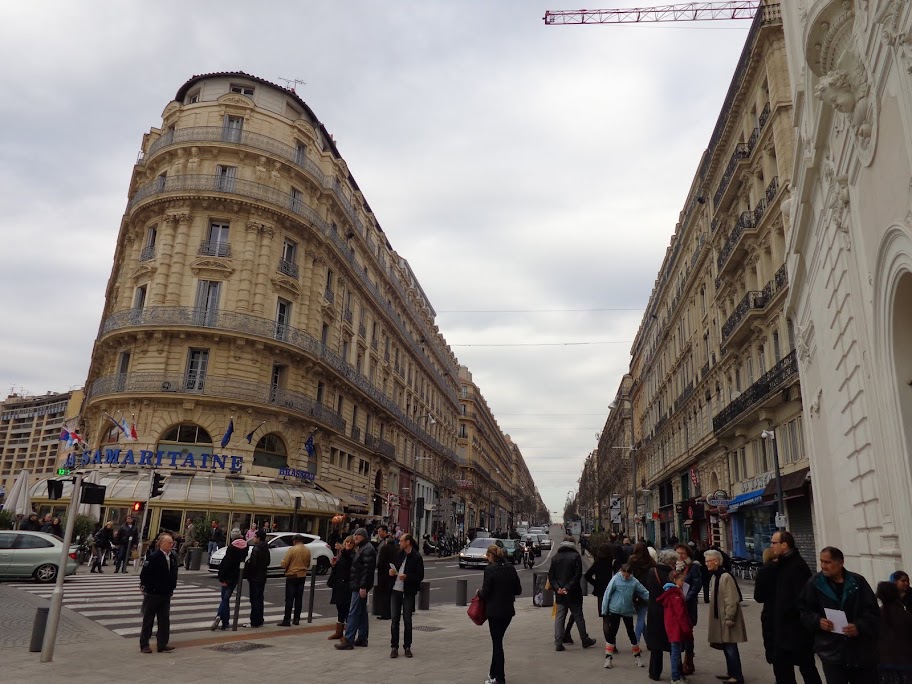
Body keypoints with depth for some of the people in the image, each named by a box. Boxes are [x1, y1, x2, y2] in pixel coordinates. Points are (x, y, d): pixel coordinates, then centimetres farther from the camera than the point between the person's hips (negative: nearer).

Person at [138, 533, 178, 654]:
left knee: (164, 620, 7)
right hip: (153, 594, -6)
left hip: (166, 594, 6)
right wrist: (146, 588, -9)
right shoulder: (153, 557, -17)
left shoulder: (173, 557, 4)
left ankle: (162, 645, 14)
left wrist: (171, 588, 10)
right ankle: (144, 645, 20)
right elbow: (144, 574, -15)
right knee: (148, 620, 8)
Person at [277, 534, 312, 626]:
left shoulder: (292, 549, -13)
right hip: (302, 576, 5)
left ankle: (287, 620, -3)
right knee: (299, 598, 12)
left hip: (292, 576, -5)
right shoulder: (307, 550, 2)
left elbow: (284, 564, -12)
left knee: (289, 599, -2)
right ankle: (296, 619, 15)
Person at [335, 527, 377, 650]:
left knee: (353, 613, -10)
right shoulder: (361, 548, 18)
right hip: (357, 585, 10)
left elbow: (367, 569, -21)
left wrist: (363, 587, -24)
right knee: (362, 612, 13)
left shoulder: (368, 549, -14)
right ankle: (362, 638, 20)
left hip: (360, 586, -10)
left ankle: (348, 640, -9)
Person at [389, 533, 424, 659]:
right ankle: (394, 647, 12)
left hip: (408, 592, -4)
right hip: (395, 590, 4)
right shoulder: (399, 554, 9)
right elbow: (393, 567, 21)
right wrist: (391, 571, -2)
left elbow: (420, 576, -10)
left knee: (407, 620, 4)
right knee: (394, 619, 5)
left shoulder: (417, 557, -8)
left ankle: (407, 647, 16)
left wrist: (407, 577, -22)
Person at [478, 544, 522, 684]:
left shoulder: (490, 569, -16)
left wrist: (479, 592, 5)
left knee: (497, 642, 4)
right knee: (497, 640, 20)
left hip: (495, 611, -6)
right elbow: (518, 590, 6)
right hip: (508, 610, 6)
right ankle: (494, 673, 30)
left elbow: (485, 593, -16)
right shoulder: (510, 568, 2)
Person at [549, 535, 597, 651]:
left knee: (559, 618, 6)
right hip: (573, 594, -3)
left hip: (560, 593, 3)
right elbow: (578, 575, -15)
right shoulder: (575, 556, -7)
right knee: (578, 617, 10)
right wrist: (568, 587, -16)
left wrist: (557, 588, -9)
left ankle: (558, 643, 1)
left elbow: (551, 576, 0)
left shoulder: (555, 557, 5)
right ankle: (585, 640, 22)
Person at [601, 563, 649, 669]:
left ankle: (637, 656, 29)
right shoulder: (615, 579, -12)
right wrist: (604, 610, -5)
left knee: (631, 633, 11)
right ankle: (608, 657, 13)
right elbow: (607, 594, -8)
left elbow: (644, 593, 2)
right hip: (615, 610, -2)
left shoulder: (634, 581, -4)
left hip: (628, 611, 2)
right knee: (612, 632, 2)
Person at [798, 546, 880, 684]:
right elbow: (804, 611, 5)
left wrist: (859, 627, -17)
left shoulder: (858, 582, -1)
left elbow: (873, 612, -1)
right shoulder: (814, 583, -1)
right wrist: (818, 621, -14)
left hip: (862, 651, 1)